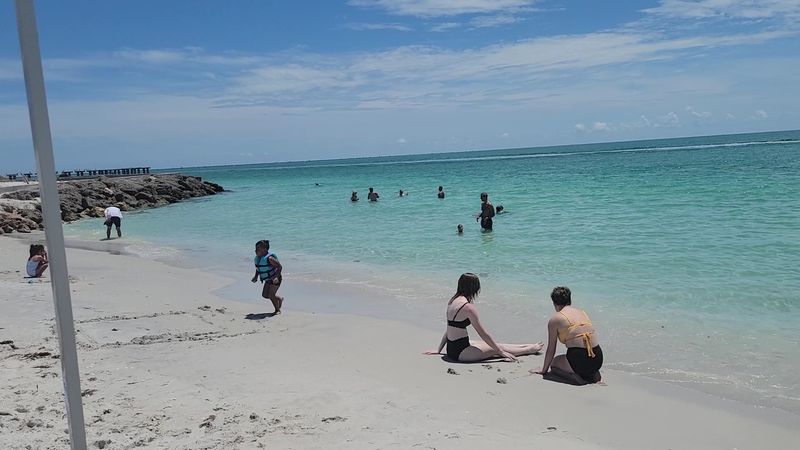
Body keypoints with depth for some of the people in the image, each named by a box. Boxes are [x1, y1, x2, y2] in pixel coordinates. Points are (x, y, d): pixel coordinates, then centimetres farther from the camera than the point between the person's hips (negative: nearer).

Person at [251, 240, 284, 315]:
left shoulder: (269, 258, -26)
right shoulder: (258, 258, 0)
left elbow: (280, 267, -25)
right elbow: (258, 268, 18)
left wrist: (277, 277, -34)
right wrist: (256, 276, 6)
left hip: (274, 279, -9)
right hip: (268, 280, 9)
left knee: (271, 295, -4)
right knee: (264, 295, 10)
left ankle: (278, 310, 17)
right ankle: (280, 299, 32)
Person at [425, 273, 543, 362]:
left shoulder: (453, 300, 7)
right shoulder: (468, 306, -20)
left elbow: (450, 328, 16)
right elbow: (483, 333, -16)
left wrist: (439, 350, 22)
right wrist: (501, 352, -7)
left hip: (451, 348, 9)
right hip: (460, 352, -9)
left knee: (497, 345, 17)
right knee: (495, 349, 7)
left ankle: (529, 347, 28)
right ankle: (530, 349, 24)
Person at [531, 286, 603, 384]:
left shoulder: (555, 319, 2)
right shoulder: (582, 312, 18)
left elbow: (551, 350, 7)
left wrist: (544, 371, 22)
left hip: (580, 360, -5)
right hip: (598, 359, 5)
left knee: (554, 363, 24)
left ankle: (576, 376, -3)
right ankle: (594, 374, 9)